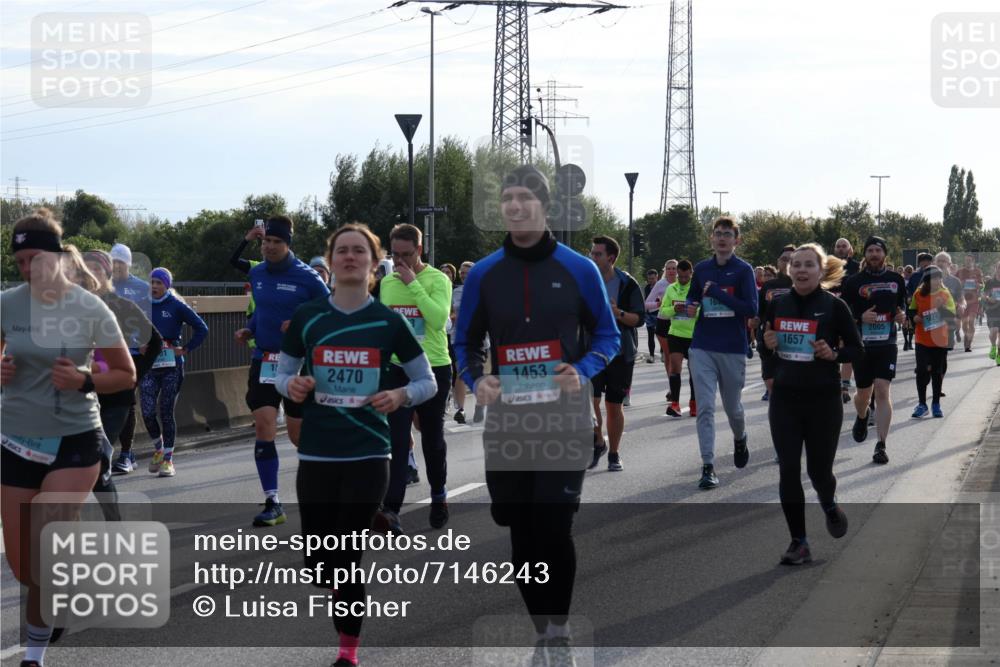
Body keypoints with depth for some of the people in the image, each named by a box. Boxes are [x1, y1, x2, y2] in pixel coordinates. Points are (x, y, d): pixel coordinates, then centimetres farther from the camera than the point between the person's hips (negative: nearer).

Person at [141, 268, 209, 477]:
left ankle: (168, 459, 7)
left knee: (166, 413, -2)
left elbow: (201, 328, 0)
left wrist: (186, 349, -3)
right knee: (148, 413, -5)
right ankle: (158, 448, 22)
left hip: (171, 367, -3)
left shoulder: (176, 306, -2)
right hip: (149, 366, 3)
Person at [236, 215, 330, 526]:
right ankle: (272, 504, -2)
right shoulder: (256, 274, 7)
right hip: (263, 361, 4)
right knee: (263, 428, -7)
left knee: (299, 434, 4)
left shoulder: (306, 277, -10)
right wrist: (249, 329, 6)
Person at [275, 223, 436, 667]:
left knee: (348, 556, -2)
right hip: (316, 454, 2)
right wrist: (291, 385, -12)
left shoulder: (388, 321, -2)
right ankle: (345, 593, 39)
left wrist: (401, 395, -14)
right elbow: (282, 374, 11)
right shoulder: (306, 317, 1)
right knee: (318, 563, 3)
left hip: (368, 455, -2)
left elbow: (427, 382, 6)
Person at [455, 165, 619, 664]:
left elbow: (607, 335, 6)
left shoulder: (578, 270, -2)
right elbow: (465, 342, 12)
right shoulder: (483, 274, 3)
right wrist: (476, 381, -8)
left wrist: (582, 370, -13)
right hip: (506, 419, 3)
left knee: (554, 528, -10)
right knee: (521, 532, 7)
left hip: (564, 417, -2)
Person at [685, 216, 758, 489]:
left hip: (733, 349, -2)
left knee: (732, 406, 13)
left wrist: (717, 292, -17)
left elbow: (751, 309, -12)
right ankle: (708, 467, -6)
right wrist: (690, 308, -2)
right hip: (702, 348, 2)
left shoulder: (743, 270, -5)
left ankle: (740, 439, 45)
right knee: (705, 408, -6)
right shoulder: (701, 269, 8)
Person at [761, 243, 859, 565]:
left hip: (824, 400, -2)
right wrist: (768, 344, -10)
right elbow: (764, 350, 12)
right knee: (788, 471, -2)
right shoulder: (777, 305, 3)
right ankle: (799, 542, 7)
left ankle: (829, 504, 42)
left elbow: (856, 349, 0)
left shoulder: (835, 306, -6)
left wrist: (834, 354, -19)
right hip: (784, 399, 2)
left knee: (819, 469, 6)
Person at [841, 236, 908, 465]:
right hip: (861, 344, 0)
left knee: (882, 391, -13)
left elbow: (903, 303, 22)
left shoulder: (896, 280, 7)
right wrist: (860, 318, -17)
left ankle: (881, 446, -12)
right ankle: (862, 418, 48)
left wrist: (902, 315, 1)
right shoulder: (854, 282, -1)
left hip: (887, 344, 0)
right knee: (864, 393, 11)